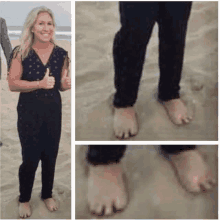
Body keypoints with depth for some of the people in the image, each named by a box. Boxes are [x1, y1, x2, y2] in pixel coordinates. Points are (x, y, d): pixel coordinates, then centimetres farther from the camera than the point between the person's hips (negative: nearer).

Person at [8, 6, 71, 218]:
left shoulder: (61, 53, 0)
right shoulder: (20, 52, -9)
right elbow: (12, 84, -13)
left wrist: (65, 84, -13)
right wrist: (39, 84, -25)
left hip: (53, 110, 3)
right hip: (29, 111, -3)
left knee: (50, 156, 14)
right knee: (30, 158, 4)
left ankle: (47, 194, 39)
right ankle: (24, 199, 30)